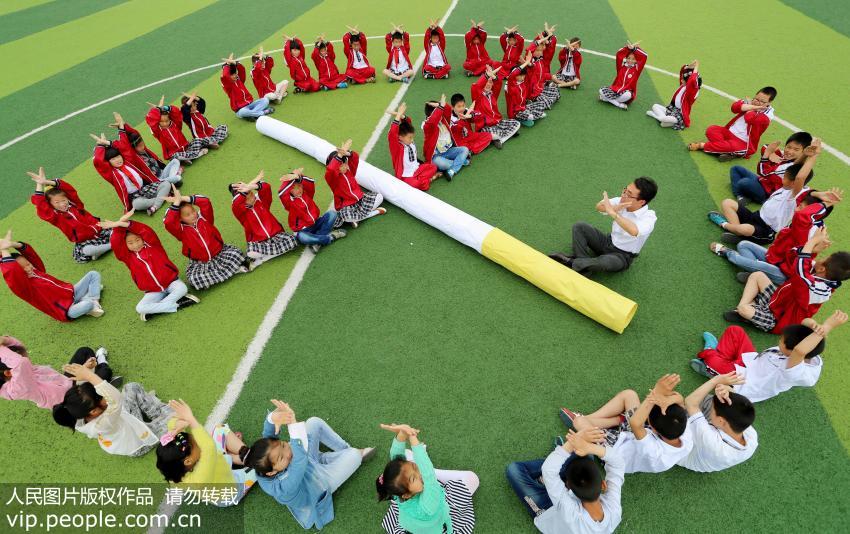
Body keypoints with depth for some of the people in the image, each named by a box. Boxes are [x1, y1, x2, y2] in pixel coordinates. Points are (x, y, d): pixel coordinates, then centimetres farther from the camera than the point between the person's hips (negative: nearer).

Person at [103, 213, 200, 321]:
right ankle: (177, 305, -22)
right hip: (153, 291, 2)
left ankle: (154, 309, -19)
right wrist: (119, 226, -22)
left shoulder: (152, 245, -1)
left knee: (182, 288, -34)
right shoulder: (128, 257, 3)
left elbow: (146, 231, -19)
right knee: (140, 308, -23)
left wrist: (124, 223, -25)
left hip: (170, 281, -2)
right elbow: (116, 245, -15)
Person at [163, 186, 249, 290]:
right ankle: (233, 269, -22)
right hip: (199, 263, 0)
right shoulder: (181, 230, -8)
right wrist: (177, 201, -27)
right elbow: (168, 222, -29)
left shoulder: (204, 218, -3)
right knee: (193, 279, -31)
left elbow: (206, 202, -20)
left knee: (235, 254, -30)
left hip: (220, 254, 0)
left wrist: (183, 198, -23)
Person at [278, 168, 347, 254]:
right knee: (302, 237, -40)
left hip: (316, 224, 5)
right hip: (303, 230, -5)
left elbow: (311, 183, -14)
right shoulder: (289, 201, -8)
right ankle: (330, 237, -22)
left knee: (332, 213, -16)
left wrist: (299, 177, -31)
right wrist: (293, 178, -32)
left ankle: (317, 241, -22)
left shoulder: (307, 194, 5)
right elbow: (281, 194, -30)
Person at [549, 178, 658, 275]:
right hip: (608, 242, 6)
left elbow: (634, 231, -48)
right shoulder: (622, 202, -11)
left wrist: (612, 213, -46)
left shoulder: (649, 218, -27)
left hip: (623, 255, -6)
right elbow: (599, 207, -21)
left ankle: (570, 262, -21)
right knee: (579, 227, -10)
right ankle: (583, 262, -21)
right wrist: (613, 208, -43)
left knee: (606, 261, -40)